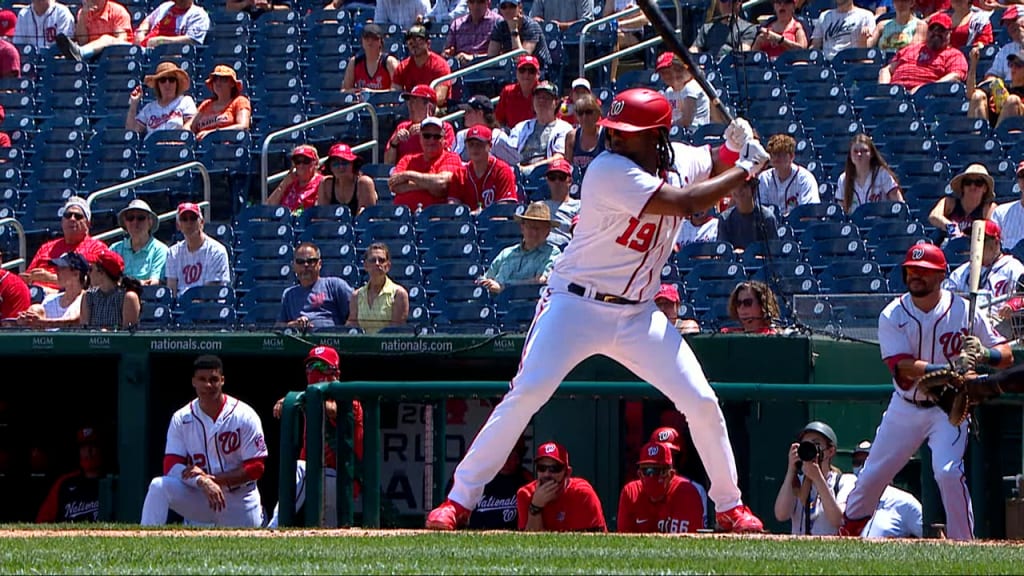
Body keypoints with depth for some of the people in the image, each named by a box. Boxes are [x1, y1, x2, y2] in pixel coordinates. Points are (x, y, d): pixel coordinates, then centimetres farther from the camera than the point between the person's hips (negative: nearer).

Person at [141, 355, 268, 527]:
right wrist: (203, 481, -30)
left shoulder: (245, 416, -10)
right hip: (198, 498, 1)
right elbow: (171, 466, -11)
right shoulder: (181, 419, -4)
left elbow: (255, 468, -12)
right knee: (159, 486, -24)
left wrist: (212, 478, -22)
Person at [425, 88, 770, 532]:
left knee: (701, 402, -1)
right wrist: (745, 168, -16)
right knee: (524, 396, -17)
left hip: (638, 315, 6)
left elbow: (718, 164, 23)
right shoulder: (609, 170, -20)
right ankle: (458, 500, -10)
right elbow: (685, 203, -27)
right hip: (577, 307, -6)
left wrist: (735, 148, -3)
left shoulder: (679, 160, 2)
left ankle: (729, 506, 17)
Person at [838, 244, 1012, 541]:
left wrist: (983, 354, -31)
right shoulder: (892, 316, -9)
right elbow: (903, 367, -22)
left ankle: (963, 543, -13)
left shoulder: (963, 311, -10)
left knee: (947, 471, -22)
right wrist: (950, 368, -37)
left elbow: (1007, 355, -7)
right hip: (905, 408, 2)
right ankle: (847, 532, 32)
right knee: (872, 475, 9)